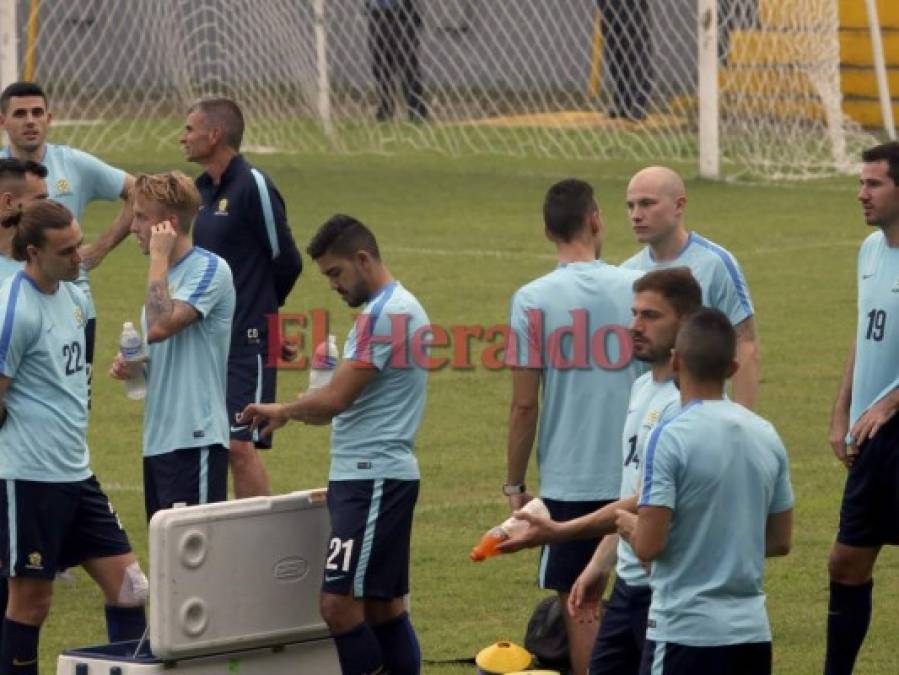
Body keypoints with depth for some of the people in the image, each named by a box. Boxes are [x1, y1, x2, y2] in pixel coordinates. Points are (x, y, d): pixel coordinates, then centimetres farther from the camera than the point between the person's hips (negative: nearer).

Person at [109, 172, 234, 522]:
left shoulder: (209, 269, -10)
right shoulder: (166, 273, 18)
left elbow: (160, 326, -24)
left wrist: (159, 257, -15)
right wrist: (130, 366, 7)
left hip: (194, 440, -9)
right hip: (158, 439, 9)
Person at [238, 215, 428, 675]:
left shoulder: (383, 314, -15)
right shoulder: (403, 308, 19)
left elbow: (335, 398, -19)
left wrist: (281, 411, -3)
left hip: (373, 479, -11)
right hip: (378, 476, 11)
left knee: (339, 603, -13)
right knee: (383, 605, 11)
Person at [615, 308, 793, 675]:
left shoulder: (672, 436, -13)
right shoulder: (765, 435, 7)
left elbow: (648, 546, -15)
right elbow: (780, 541, 14)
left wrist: (629, 525, 6)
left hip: (685, 631, -6)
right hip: (752, 631, 6)